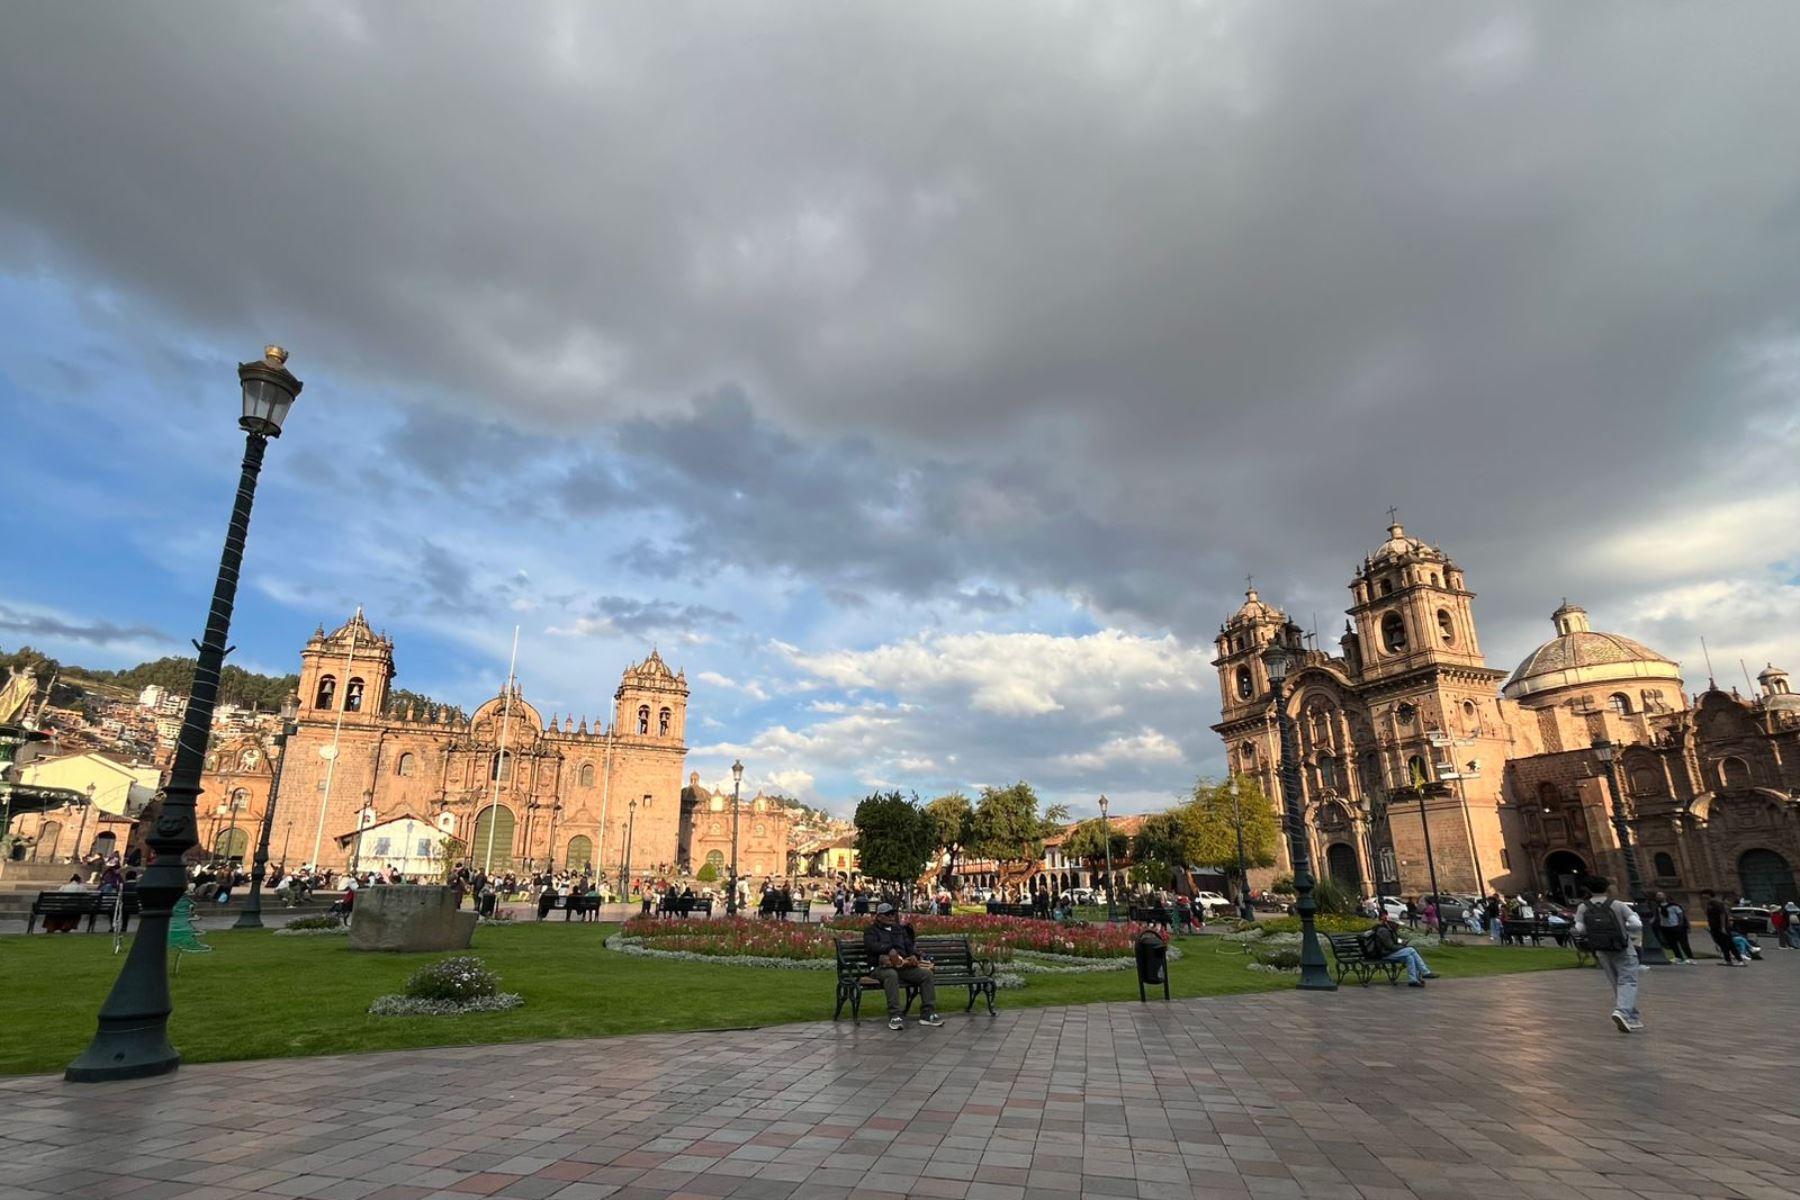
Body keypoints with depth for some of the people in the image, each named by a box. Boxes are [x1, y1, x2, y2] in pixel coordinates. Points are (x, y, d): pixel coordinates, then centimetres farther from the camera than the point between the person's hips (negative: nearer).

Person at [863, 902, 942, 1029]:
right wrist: (889, 949, -28)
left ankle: (928, 1014, -20)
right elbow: (871, 945, -9)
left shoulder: (900, 929, 29)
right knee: (891, 974, -39)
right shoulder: (871, 931, 12)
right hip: (882, 966, -5)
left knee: (926, 974, -19)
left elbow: (910, 945, 17)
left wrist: (914, 955, -8)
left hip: (904, 965, 5)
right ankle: (894, 1016, -40)